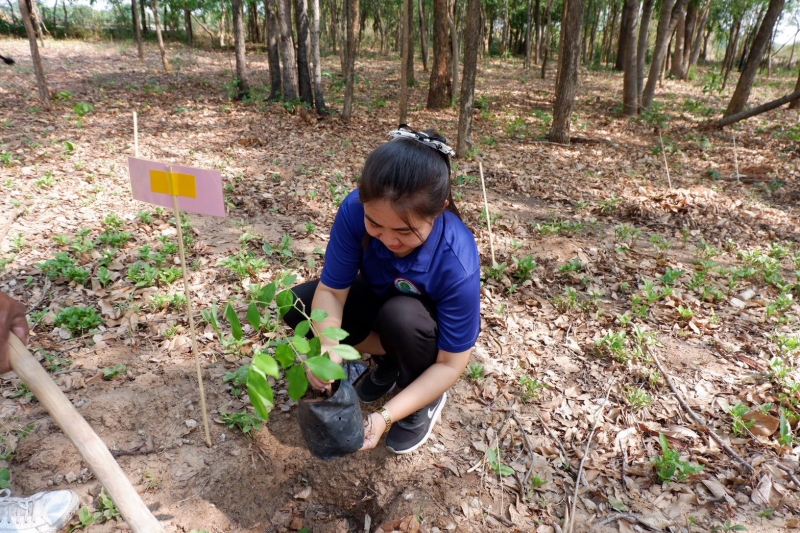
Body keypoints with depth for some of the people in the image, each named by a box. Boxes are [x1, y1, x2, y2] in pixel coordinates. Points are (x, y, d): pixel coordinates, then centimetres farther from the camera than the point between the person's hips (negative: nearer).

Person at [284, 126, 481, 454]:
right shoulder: (356, 210, -32)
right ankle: (390, 358, 4)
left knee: (399, 316, -37)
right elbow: (331, 290, -25)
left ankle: (428, 400, -5)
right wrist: (327, 349, -44)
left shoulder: (457, 264, -39)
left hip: (428, 326, -3)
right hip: (381, 298, 4)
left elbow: (451, 363, -29)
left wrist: (387, 416, -38)